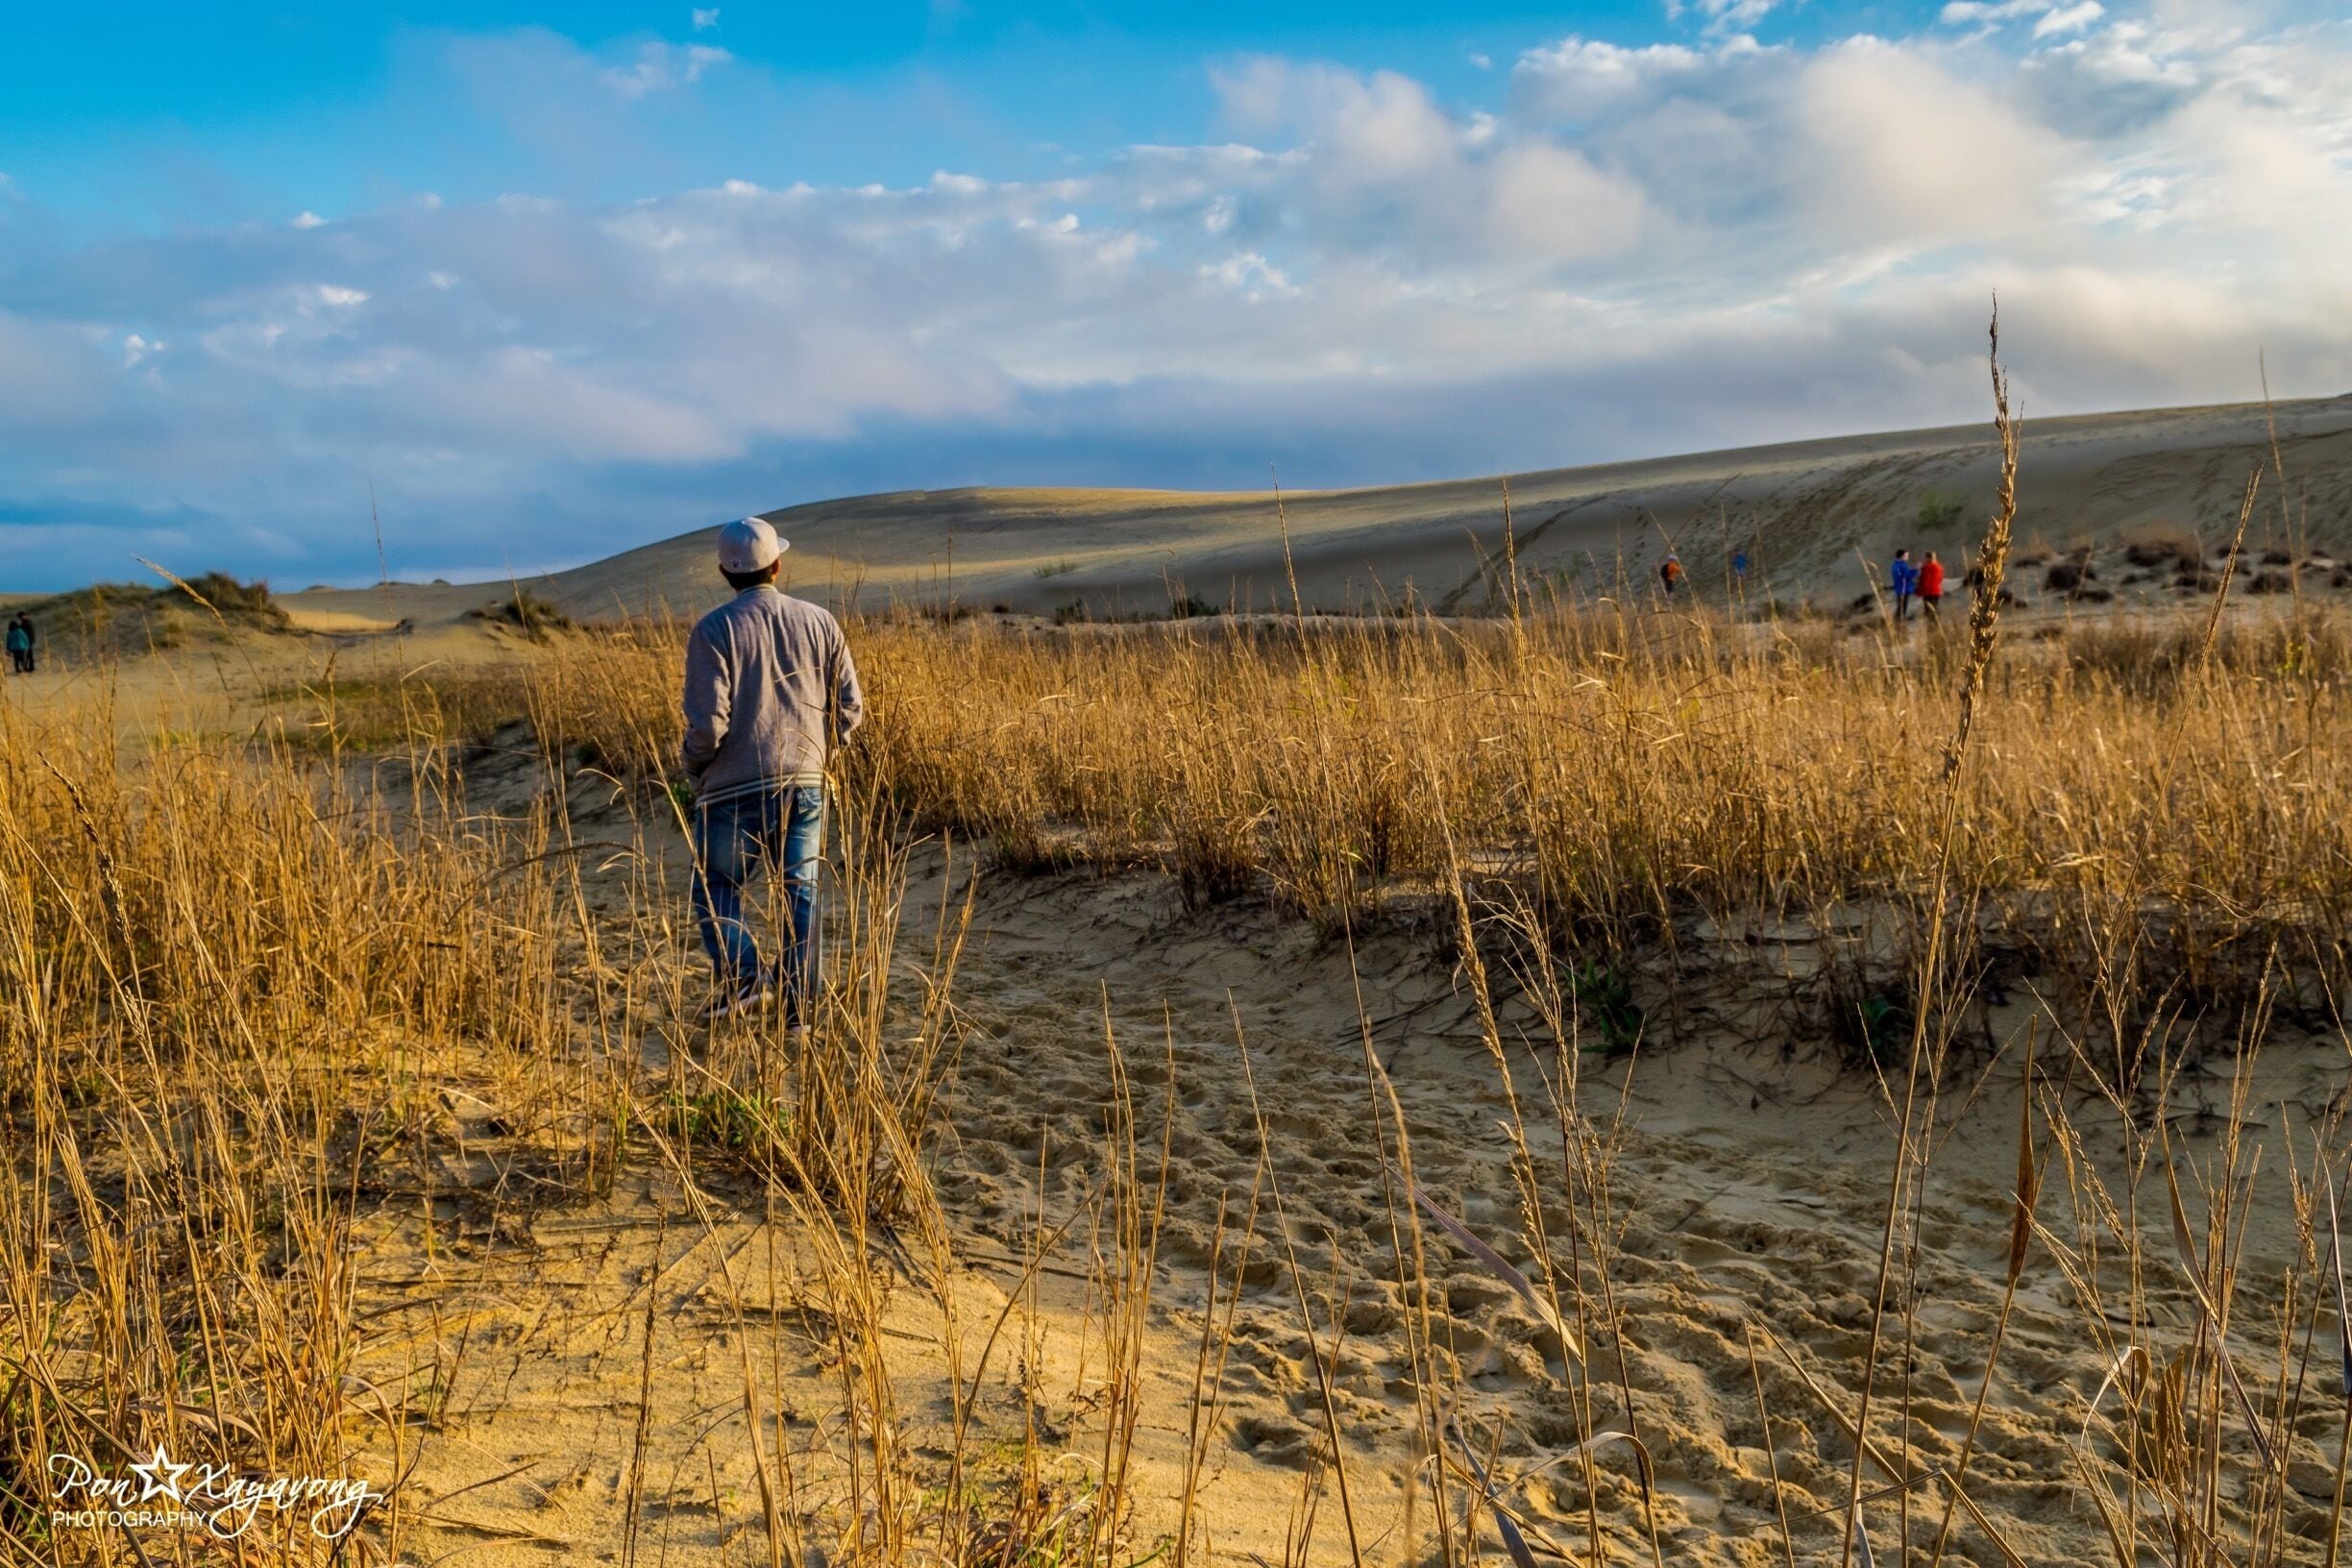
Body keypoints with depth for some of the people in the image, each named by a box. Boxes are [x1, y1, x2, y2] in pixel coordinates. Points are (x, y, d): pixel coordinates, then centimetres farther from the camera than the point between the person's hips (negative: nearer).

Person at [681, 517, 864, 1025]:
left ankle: (742, 974, -6)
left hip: (735, 787, -3)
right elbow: (850, 707, 4)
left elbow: (707, 722, -14)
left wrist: (693, 771, 5)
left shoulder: (713, 629, -8)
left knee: (715, 885, 14)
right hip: (805, 782, 3)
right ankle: (797, 1004, 8)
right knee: (800, 889, 10)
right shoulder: (819, 621, 4)